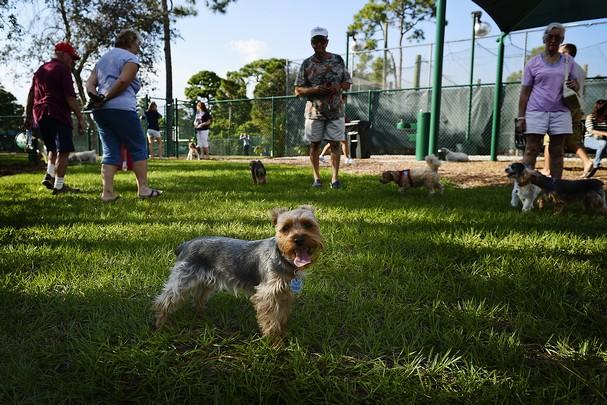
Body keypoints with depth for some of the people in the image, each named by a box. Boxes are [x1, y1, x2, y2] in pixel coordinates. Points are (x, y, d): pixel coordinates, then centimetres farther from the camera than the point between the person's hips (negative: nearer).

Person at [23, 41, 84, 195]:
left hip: (39, 115, 8)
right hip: (58, 115, -8)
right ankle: (59, 185, -5)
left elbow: (31, 95, 21)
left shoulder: (40, 70, 19)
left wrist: (28, 116, 25)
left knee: (53, 148, 22)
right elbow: (70, 98, -14)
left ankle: (49, 175, 9)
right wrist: (80, 118, -12)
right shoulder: (63, 70, -6)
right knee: (63, 151, -4)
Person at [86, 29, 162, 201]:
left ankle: (107, 192, -3)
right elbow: (123, 81, -16)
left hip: (100, 111, 7)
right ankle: (143, 189, 2)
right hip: (121, 109, -7)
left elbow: (89, 84, 13)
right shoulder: (131, 58, 2)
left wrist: (98, 98, -4)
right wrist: (106, 98, -8)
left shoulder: (103, 58, 25)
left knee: (110, 151, 6)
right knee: (139, 148, 3)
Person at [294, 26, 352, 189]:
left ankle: (335, 178, 5)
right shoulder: (307, 64, 1)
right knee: (314, 145, 4)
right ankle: (316, 178, 14)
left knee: (335, 144, -1)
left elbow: (347, 83, 10)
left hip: (335, 110, 0)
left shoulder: (338, 60, 5)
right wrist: (314, 89, -17)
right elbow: (298, 90, 0)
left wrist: (338, 86, -12)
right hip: (314, 111, 0)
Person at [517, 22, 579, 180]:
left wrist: (574, 86, -9)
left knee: (557, 151, 3)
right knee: (531, 150, -6)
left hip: (560, 112, 2)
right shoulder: (533, 63, 5)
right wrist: (521, 117, -4)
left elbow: (576, 85, 17)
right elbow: (525, 92, 3)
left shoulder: (568, 61, 12)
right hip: (536, 112, -2)